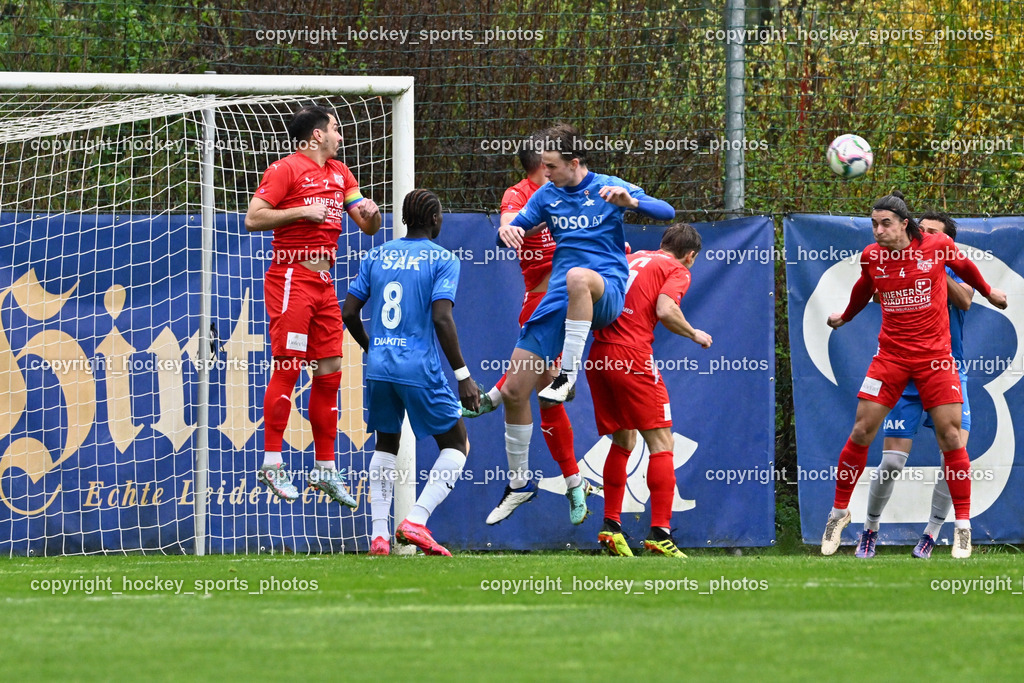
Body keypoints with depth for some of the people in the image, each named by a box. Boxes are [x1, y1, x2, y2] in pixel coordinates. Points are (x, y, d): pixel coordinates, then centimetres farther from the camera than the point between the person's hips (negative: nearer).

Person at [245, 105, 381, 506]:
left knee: (330, 372, 6)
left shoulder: (339, 173, 18)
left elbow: (368, 226, 21)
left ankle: (325, 469, 11)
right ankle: (271, 463, -8)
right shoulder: (286, 170, -4)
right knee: (287, 367, -11)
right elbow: (253, 219, -11)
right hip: (291, 278, -7)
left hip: (324, 282, 7)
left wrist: (371, 213, -1)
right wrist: (302, 211, -16)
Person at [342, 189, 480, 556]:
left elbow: (349, 312, 11)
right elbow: (442, 319, -15)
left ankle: (379, 533, 8)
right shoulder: (442, 259, -4)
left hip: (379, 369, 5)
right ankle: (416, 520, -9)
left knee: (386, 444, 21)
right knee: (455, 444, 9)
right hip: (420, 370, -5)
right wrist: (463, 376, -12)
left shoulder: (376, 256, 10)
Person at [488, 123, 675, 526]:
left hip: (606, 292, -5)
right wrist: (507, 232, -6)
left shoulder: (608, 189, 0)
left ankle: (568, 376, -38)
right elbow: (513, 231, 19)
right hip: (560, 298, 5)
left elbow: (666, 212, -5)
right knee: (514, 390, -2)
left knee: (577, 277, -43)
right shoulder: (546, 196, 13)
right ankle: (519, 483, 15)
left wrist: (630, 202, -25)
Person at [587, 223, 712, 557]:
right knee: (660, 442, -2)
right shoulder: (677, 271, 4)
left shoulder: (631, 259, 22)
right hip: (632, 357, -7)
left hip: (598, 354, 7)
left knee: (623, 440, 20)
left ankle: (610, 526, 18)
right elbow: (665, 310, -12)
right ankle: (660, 532, -12)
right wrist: (695, 335, 1)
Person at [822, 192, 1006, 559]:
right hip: (891, 355, 1)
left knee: (950, 435, -5)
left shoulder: (937, 246, -8)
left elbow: (964, 266, 14)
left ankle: (963, 525, 6)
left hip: (934, 356, -1)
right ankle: (840, 511, 12)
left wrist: (988, 292, 28)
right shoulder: (871, 257, -2)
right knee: (862, 431, -5)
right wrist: (845, 317, 37)